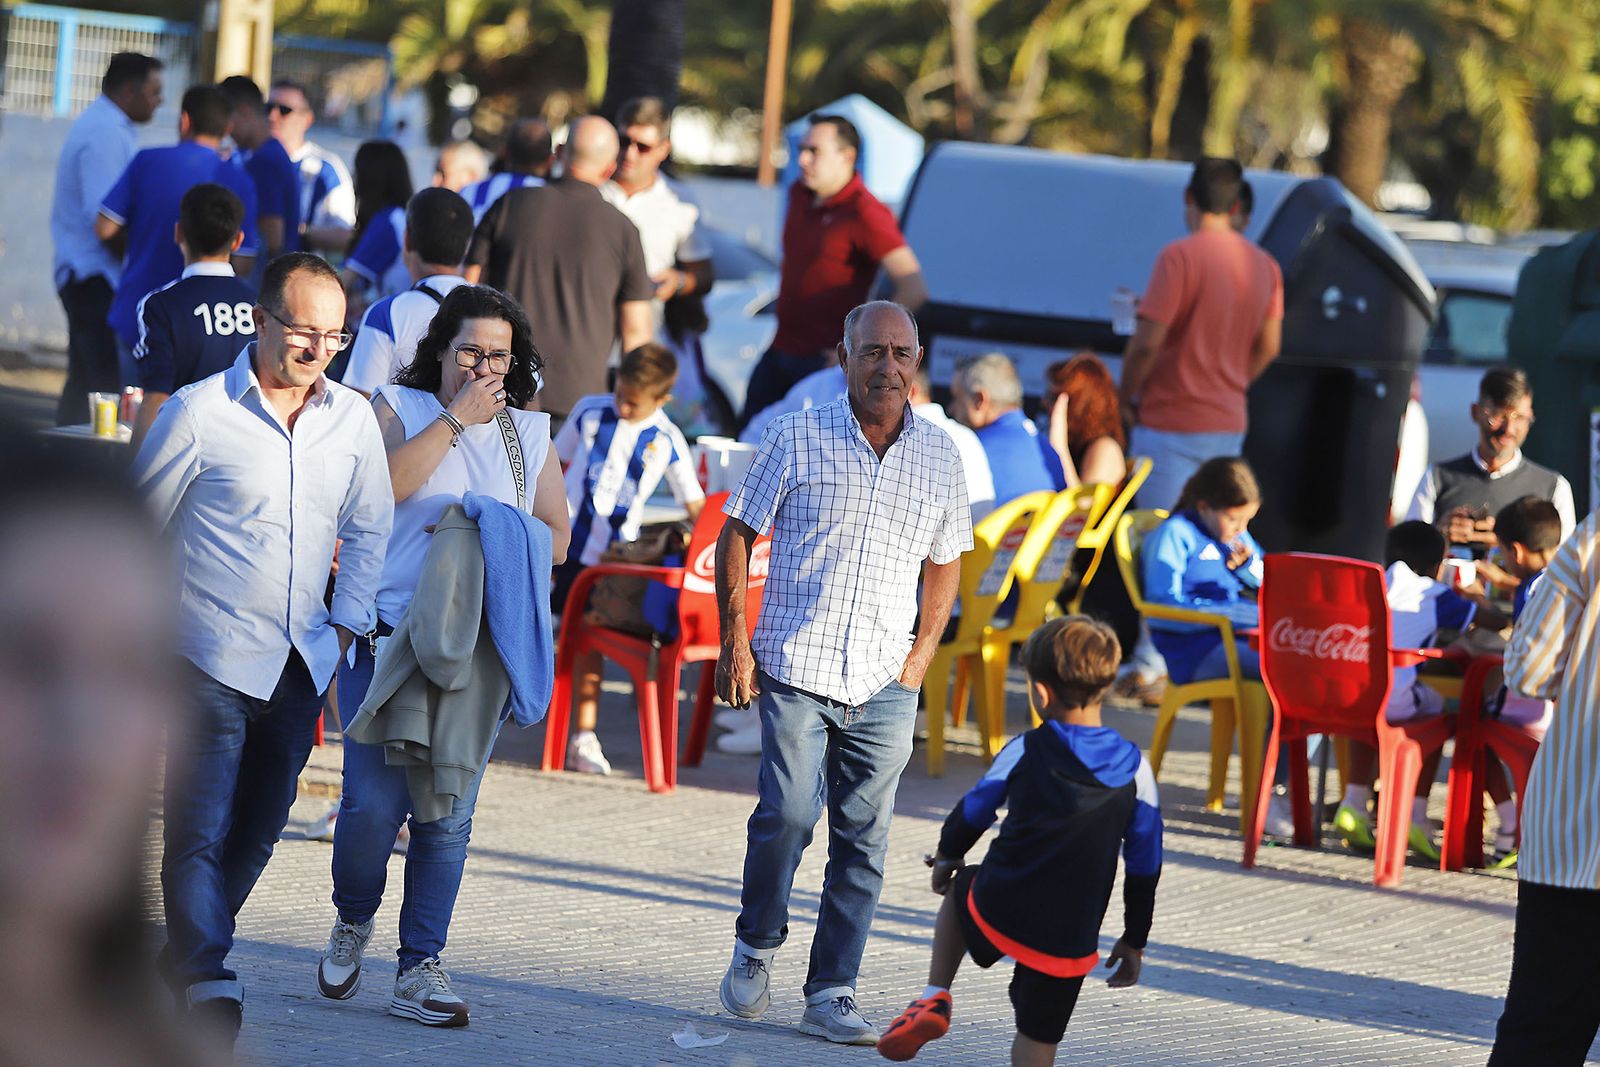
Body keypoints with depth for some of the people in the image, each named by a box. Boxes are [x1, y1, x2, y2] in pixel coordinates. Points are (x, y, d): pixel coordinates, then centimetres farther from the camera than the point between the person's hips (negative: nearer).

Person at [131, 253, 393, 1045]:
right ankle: (205, 977, -16)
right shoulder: (199, 413, -7)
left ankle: (186, 954, 25)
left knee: (257, 829, 10)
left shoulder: (353, 420, 5)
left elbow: (369, 531, 18)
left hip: (302, 665, 5)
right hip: (212, 655, -5)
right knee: (201, 828, -13)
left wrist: (347, 624, 10)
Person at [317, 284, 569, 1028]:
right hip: (386, 636, -3)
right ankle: (353, 920, 19)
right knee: (373, 803, -10)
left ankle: (420, 970, 5)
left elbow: (555, 538, 13)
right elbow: (380, 487, -13)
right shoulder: (399, 407, 5)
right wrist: (456, 416, -12)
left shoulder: (530, 434, 14)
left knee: (448, 813, -1)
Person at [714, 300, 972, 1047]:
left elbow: (944, 564, 18)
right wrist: (736, 642, -3)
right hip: (795, 668, -3)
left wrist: (920, 659, 7)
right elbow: (738, 534, 4)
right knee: (788, 812, -15)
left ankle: (831, 994, 8)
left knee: (863, 839, 1)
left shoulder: (940, 458, 8)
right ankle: (756, 945, 10)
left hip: (885, 683, 3)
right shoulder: (796, 439, -1)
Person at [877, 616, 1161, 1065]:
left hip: (998, 912, 0)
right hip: (1070, 939, 1)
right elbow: (1145, 866, 4)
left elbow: (973, 812, 10)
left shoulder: (1024, 752, -7)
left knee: (958, 890, 33)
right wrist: (1135, 940, 17)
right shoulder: (1135, 768, -3)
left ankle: (935, 997, 23)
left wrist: (948, 855, 32)